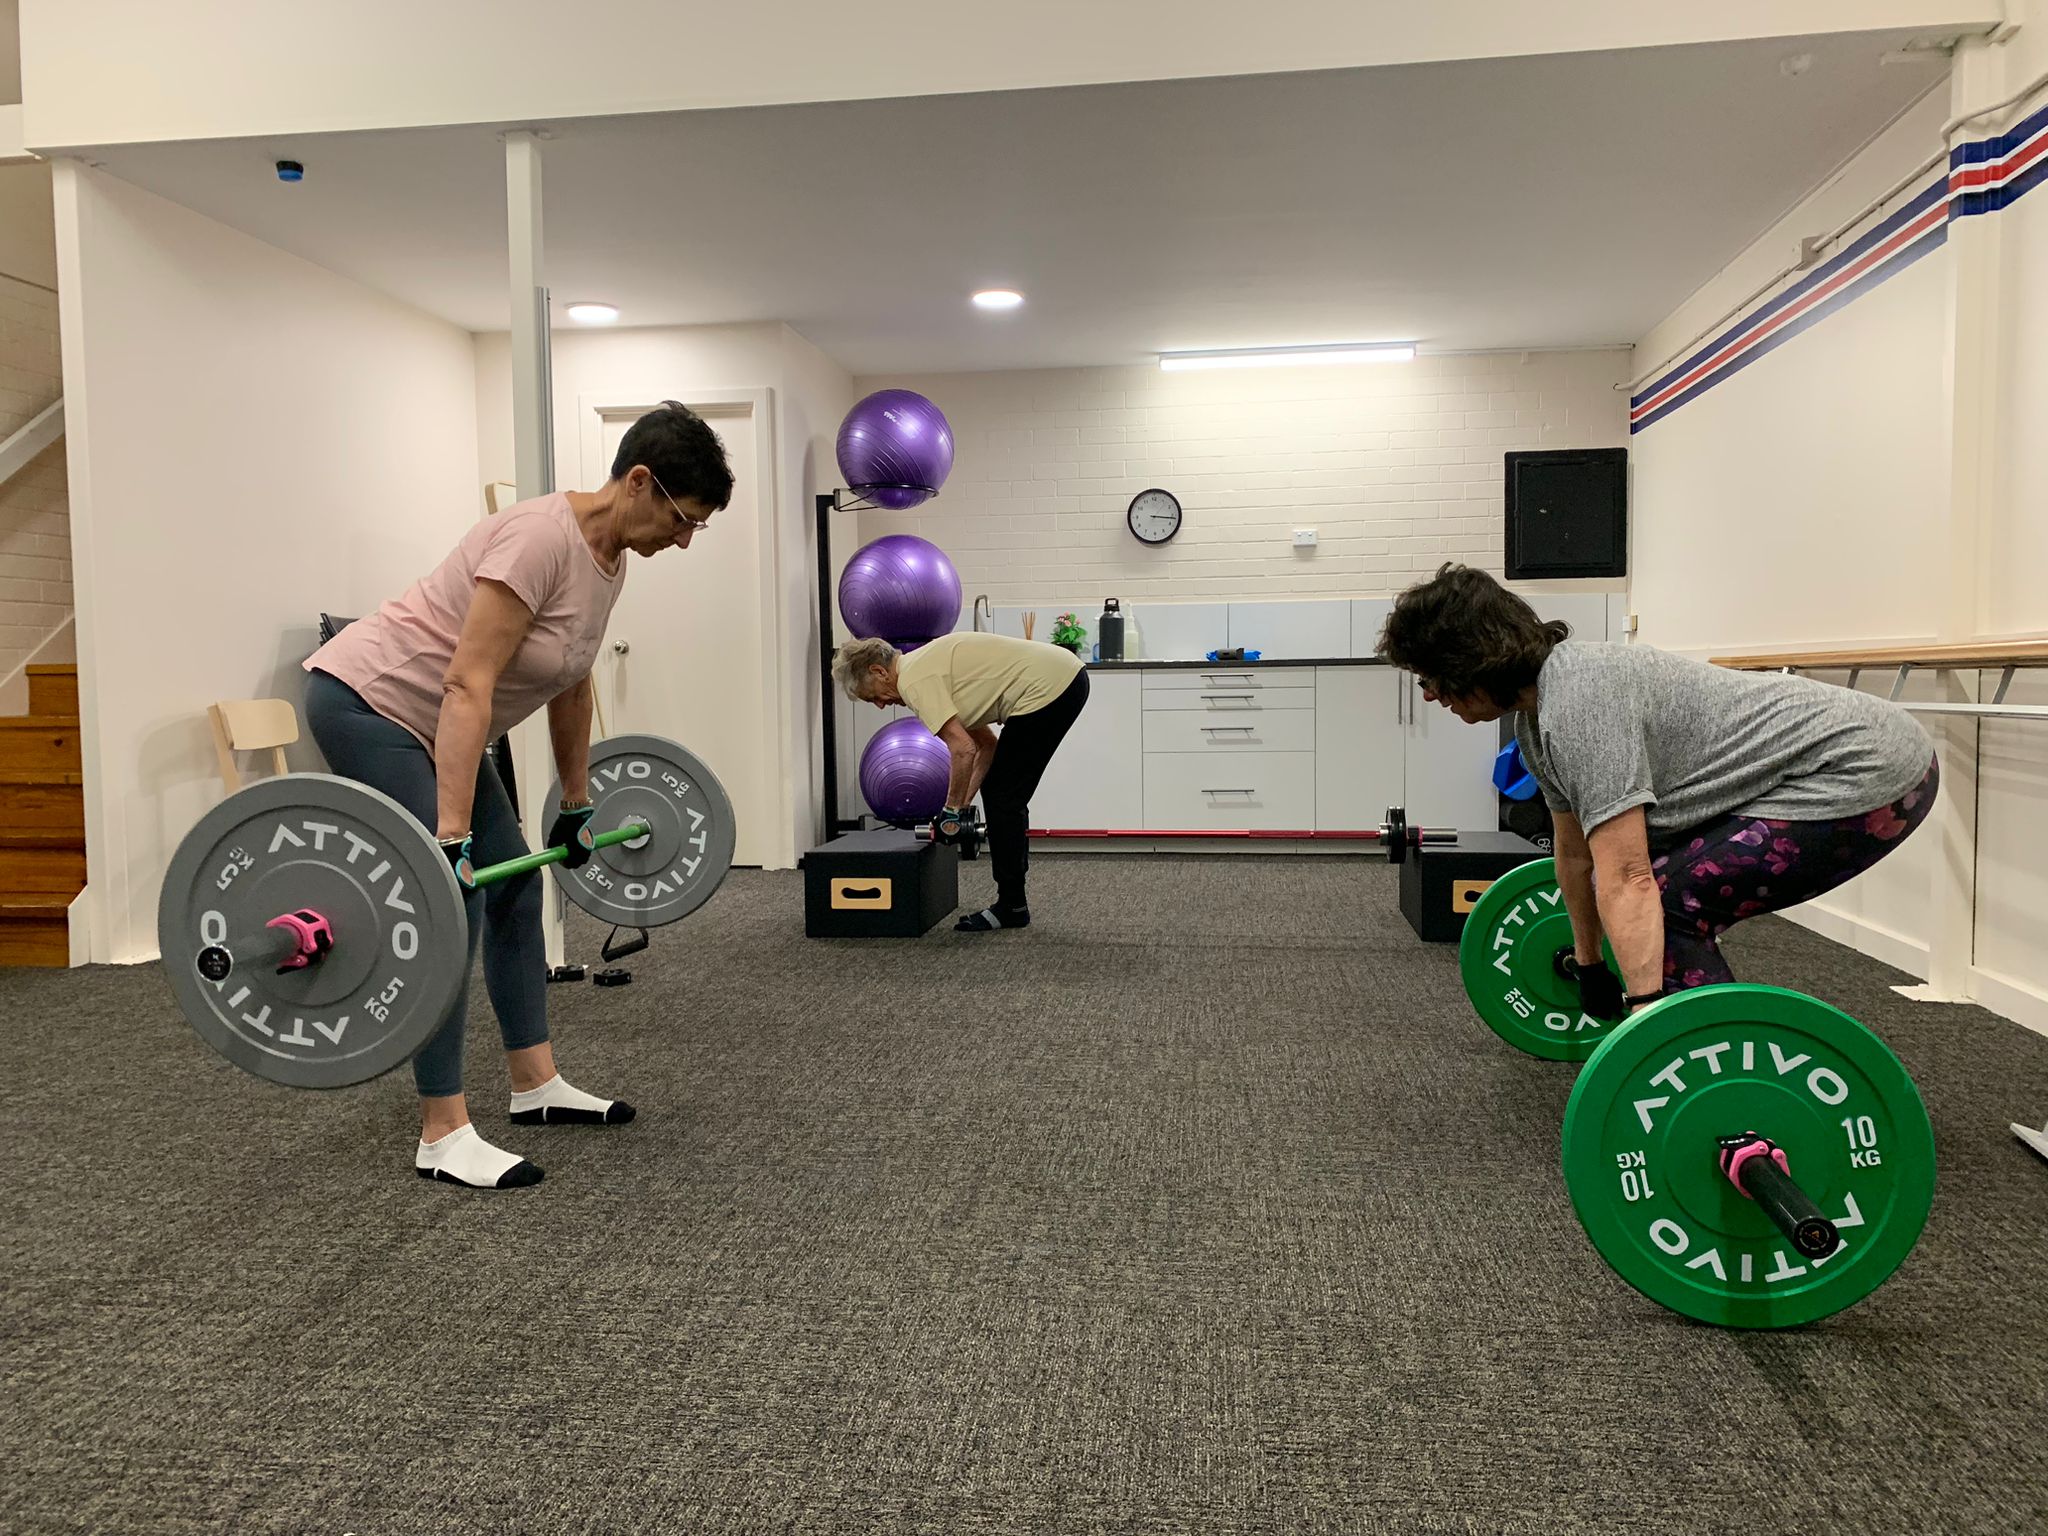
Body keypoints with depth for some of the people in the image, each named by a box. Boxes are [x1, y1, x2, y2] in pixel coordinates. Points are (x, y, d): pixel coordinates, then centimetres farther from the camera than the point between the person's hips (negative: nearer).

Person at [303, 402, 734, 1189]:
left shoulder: (608, 559, 2)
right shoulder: (542, 536, -26)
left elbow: (572, 686, 13)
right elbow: (469, 684, -31)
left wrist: (576, 806, 18)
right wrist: (451, 838, -33)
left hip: (426, 719, 10)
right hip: (366, 701, -10)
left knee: (514, 887, 10)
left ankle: (537, 1084, 21)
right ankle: (443, 1137, -2)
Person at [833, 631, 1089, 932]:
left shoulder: (913, 679, -10)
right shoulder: (926, 665, 20)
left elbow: (963, 749, -19)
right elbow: (987, 743, 23)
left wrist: (952, 810, -6)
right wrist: (962, 805, 20)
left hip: (1046, 688, -10)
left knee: (1003, 798, -2)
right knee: (1000, 794, 16)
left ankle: (1011, 906, 6)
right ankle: (1012, 901, 20)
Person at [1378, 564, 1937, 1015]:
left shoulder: (1578, 702, -25)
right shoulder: (1537, 710, 4)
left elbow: (1626, 879, -32)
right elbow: (1576, 851, 16)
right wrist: (1589, 965, 25)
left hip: (1868, 771, -10)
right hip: (1824, 771, 10)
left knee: (1670, 907, -15)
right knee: (1667, 896, 12)